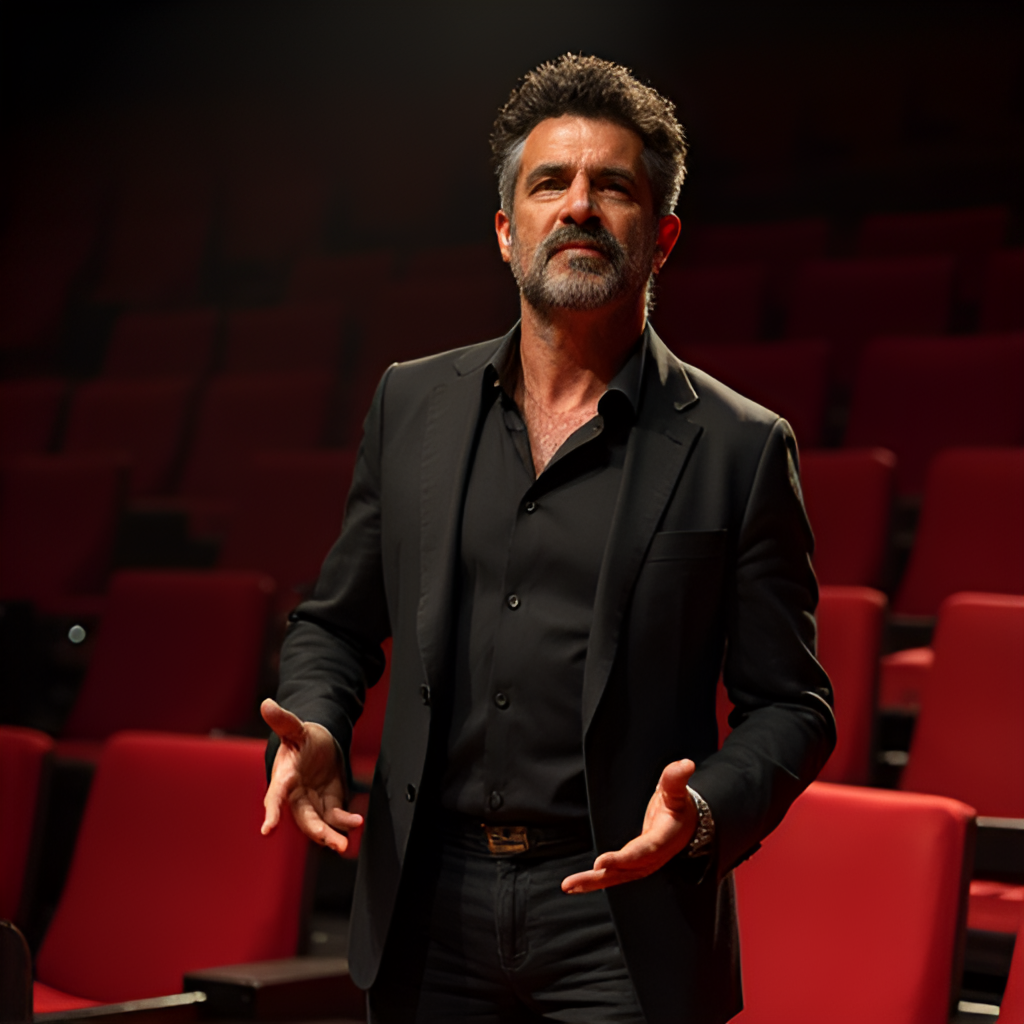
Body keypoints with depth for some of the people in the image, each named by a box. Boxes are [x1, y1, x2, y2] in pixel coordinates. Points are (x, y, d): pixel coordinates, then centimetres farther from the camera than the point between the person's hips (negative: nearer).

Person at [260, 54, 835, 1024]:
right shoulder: (411, 403, 7)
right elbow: (336, 622, 14)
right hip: (427, 916, 3)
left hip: (619, 920, -3)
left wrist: (704, 810, -19)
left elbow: (789, 705, -1)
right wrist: (313, 729, -5)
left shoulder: (740, 448, -3)